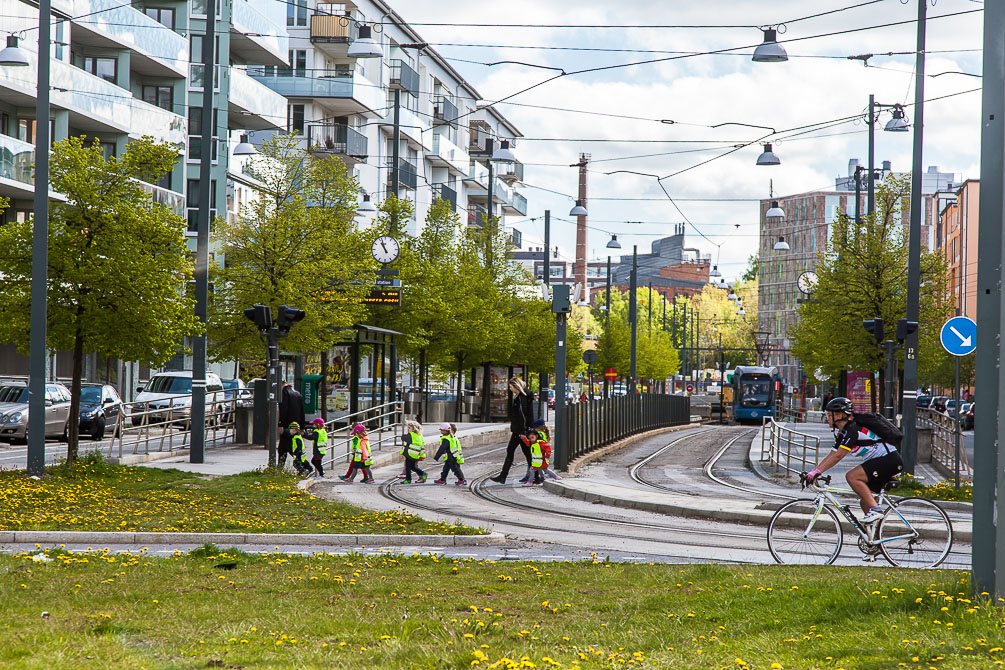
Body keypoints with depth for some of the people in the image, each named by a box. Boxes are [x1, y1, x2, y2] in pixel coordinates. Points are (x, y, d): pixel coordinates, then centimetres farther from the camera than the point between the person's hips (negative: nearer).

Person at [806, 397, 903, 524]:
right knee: (864, 502, 7)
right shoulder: (842, 433, 12)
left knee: (852, 476, -23)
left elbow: (837, 456, -25)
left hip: (890, 460, -10)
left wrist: (817, 472, -27)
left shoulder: (853, 429, -18)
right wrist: (811, 472, 3)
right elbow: (830, 456, 12)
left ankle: (875, 510, -21)